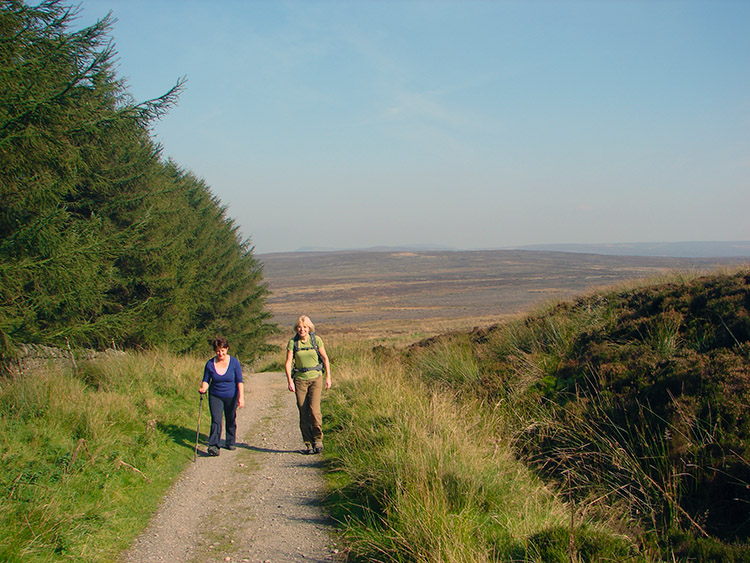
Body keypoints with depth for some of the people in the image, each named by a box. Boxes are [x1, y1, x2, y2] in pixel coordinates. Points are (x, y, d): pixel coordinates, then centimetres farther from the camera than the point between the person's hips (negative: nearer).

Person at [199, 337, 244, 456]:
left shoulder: (234, 362, -10)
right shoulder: (210, 364, -7)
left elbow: (239, 381, -10)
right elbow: (206, 380, 1)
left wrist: (241, 397, -18)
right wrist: (204, 388, -21)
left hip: (231, 396, 0)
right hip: (215, 396, 0)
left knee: (231, 420, 13)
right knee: (216, 420, -13)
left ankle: (230, 442, 32)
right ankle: (213, 446, -19)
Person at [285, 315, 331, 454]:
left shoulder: (316, 340, -1)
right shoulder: (293, 343, -1)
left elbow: (325, 358, 6)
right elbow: (288, 362, -4)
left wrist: (328, 377, 3)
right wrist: (290, 380, -13)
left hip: (315, 377, -1)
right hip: (300, 379, 1)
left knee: (314, 409, -15)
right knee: (303, 413, 0)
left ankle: (318, 439, 2)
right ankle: (308, 444, 10)